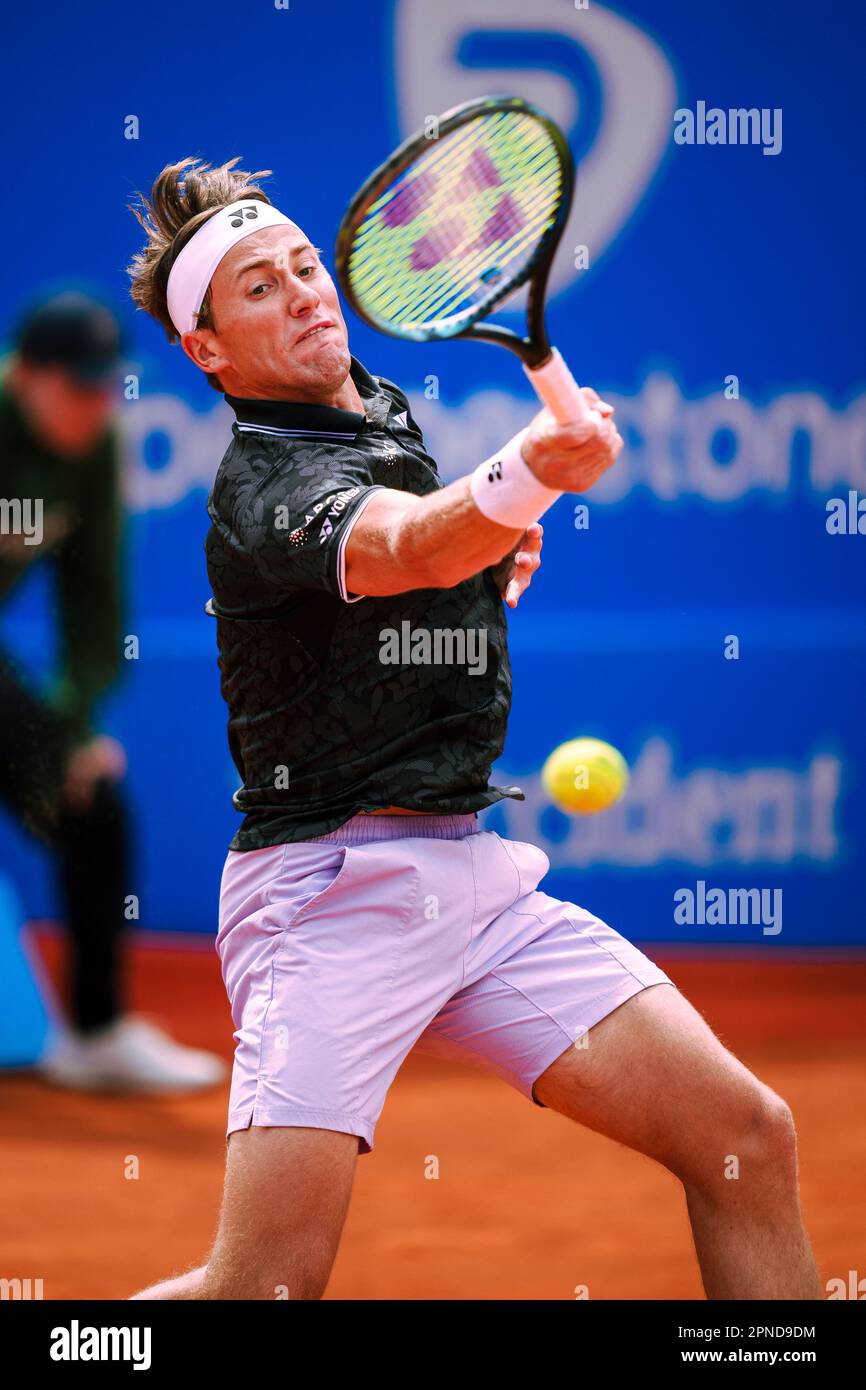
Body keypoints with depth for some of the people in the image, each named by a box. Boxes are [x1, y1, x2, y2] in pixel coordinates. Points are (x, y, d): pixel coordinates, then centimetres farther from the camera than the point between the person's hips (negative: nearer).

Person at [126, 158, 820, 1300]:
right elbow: (411, 546, -36)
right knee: (266, 1289, -17)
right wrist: (530, 474, -55)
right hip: (334, 890, -8)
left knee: (747, 1139, -4)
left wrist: (498, 565, 14)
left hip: (470, 870, 8)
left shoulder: (388, 412, 14)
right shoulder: (267, 481, -13)